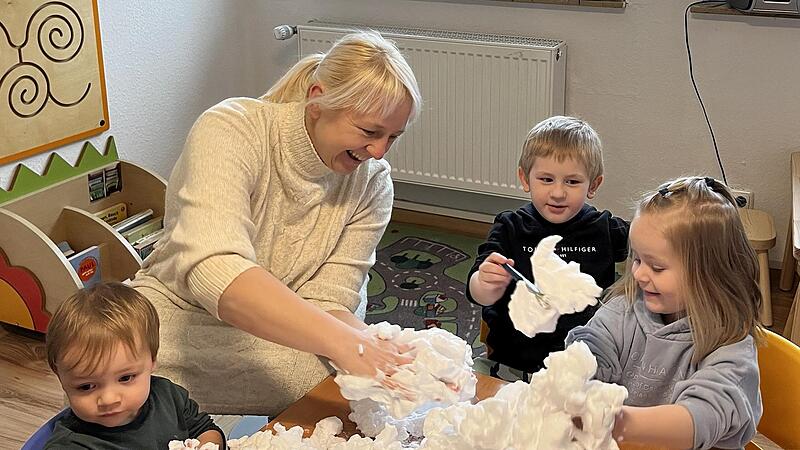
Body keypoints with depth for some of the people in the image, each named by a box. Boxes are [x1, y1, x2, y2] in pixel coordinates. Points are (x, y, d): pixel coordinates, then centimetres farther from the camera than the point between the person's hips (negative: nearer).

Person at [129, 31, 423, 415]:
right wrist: (341, 340, -49)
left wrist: (372, 348, -34)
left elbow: (325, 302, -11)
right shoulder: (230, 130, -21)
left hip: (283, 337, 3)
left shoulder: (371, 181, -7)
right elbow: (213, 269, -38)